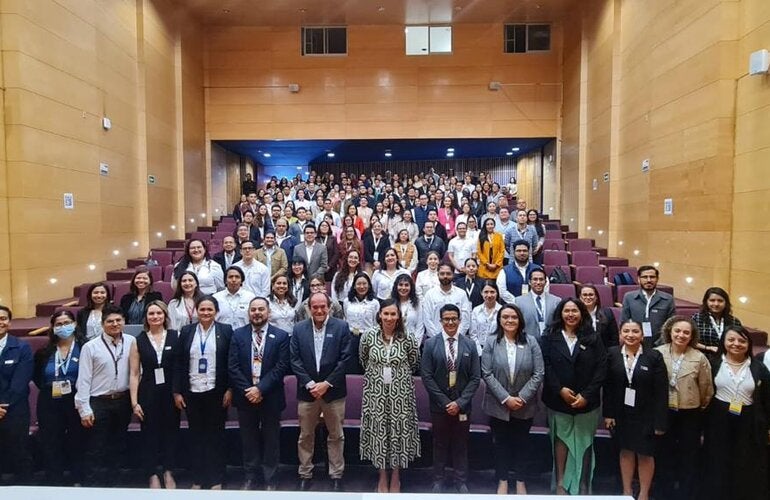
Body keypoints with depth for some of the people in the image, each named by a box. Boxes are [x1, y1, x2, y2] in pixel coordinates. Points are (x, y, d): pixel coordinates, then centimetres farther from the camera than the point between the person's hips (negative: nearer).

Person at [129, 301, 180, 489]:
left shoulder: (176, 336, -1)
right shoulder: (139, 341, 2)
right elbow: (134, 374, 2)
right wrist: (134, 402, -3)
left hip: (170, 393, 0)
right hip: (148, 394, 1)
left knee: (170, 432, 9)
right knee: (149, 434, 8)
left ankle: (168, 473, 26)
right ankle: (153, 475, 23)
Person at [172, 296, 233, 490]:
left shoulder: (225, 331, -3)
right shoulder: (186, 331, 3)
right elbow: (178, 363, 3)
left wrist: (230, 389, -8)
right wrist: (177, 391, 0)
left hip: (216, 392, -2)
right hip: (192, 392, 2)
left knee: (216, 435, 8)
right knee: (196, 436, 12)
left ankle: (216, 479, 21)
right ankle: (198, 479, 25)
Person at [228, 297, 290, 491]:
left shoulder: (281, 336, -5)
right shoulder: (238, 334, 1)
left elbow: (281, 367, -11)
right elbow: (233, 366, -4)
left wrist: (260, 389, -17)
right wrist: (247, 390, -13)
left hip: (270, 397, -1)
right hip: (245, 396, 2)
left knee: (271, 440, 10)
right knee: (249, 440, 14)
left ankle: (269, 480, 25)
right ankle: (250, 478, 30)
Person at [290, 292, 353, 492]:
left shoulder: (341, 327, -5)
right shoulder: (299, 328, 1)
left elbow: (344, 359, -8)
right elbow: (295, 360, -2)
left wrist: (326, 383, -13)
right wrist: (309, 384, -12)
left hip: (333, 391, -1)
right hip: (306, 391, 2)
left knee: (336, 436, 10)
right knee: (305, 436, 13)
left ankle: (336, 475, 25)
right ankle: (305, 474, 29)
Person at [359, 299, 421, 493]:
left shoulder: (407, 338, -9)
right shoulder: (368, 335, -7)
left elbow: (414, 362, 7)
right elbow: (363, 359, 11)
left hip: (400, 393, 0)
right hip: (376, 392, 1)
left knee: (399, 432, 8)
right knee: (378, 432, 9)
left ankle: (395, 478, 28)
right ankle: (382, 478, 28)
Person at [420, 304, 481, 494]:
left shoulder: (470, 345, -2)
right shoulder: (430, 343, -5)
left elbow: (475, 377, -3)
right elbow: (426, 376, -8)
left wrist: (460, 402, -11)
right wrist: (444, 401, -12)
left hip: (462, 405, 1)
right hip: (439, 404, -1)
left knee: (461, 445, 13)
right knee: (440, 444, 13)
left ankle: (461, 482, 29)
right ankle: (438, 480, 30)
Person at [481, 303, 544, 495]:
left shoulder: (531, 342, -5)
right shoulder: (490, 342, -8)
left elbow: (539, 374, -7)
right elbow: (487, 374, -10)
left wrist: (522, 398, -14)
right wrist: (506, 398, -15)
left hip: (525, 406, 1)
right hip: (498, 405, -1)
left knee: (521, 443, 16)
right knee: (501, 443, 14)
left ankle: (520, 481, 34)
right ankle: (502, 481, 31)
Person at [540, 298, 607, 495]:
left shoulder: (593, 338, 2)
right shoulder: (550, 337, 1)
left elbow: (601, 367, -4)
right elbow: (545, 365, -5)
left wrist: (586, 395, -11)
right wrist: (560, 389, -14)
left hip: (587, 401, 1)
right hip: (558, 400, 0)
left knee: (584, 443, 8)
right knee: (561, 440, 7)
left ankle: (583, 487, 20)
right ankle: (560, 484, 19)